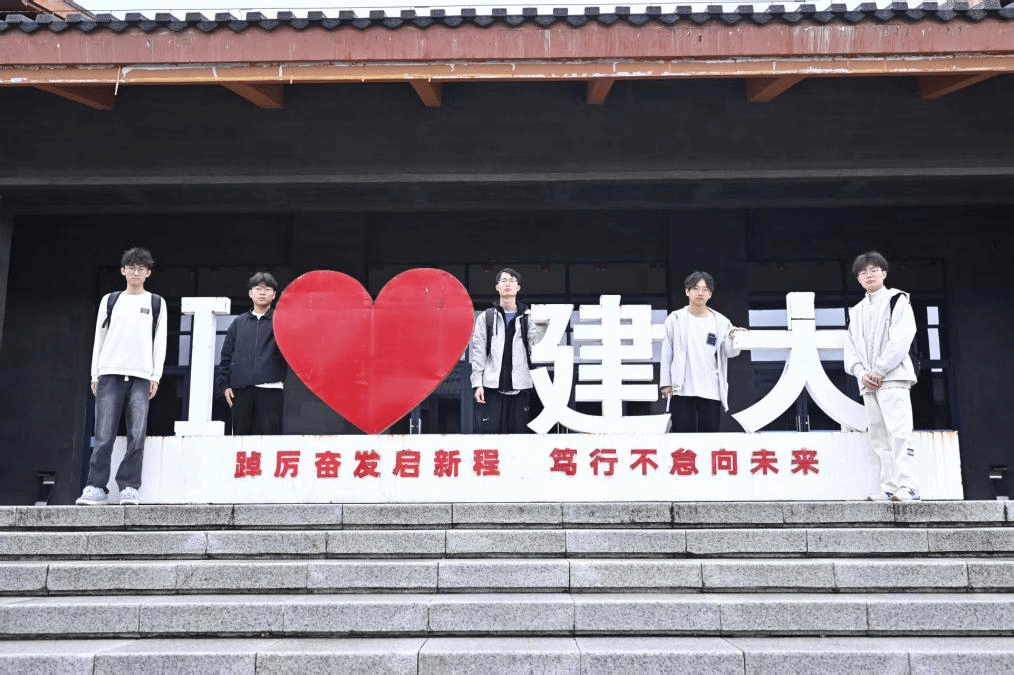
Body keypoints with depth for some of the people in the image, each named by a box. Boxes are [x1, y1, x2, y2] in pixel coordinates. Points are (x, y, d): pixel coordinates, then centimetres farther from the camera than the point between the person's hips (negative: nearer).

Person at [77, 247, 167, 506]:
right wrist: (95, 375, 6)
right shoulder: (110, 300, 15)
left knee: (137, 436, -6)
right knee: (103, 436, -5)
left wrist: (156, 376, -1)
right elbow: (99, 338, 13)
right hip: (109, 374, 1)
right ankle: (96, 487, -3)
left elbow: (160, 341, 8)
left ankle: (129, 487, -2)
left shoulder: (156, 303, 13)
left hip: (141, 377, -1)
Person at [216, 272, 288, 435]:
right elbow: (226, 355, 16)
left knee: (268, 434, -7)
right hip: (241, 389, 3)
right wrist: (224, 384, 7)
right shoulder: (239, 322, 17)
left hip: (270, 389, -3)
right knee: (240, 434, 5)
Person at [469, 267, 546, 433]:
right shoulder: (485, 317, 9)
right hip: (491, 387, -1)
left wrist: (541, 323, -15)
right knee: (488, 431, -4)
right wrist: (477, 383, -5)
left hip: (519, 387, 1)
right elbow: (478, 352, 4)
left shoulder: (528, 318, 11)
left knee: (519, 431, 4)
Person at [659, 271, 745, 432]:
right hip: (681, 390, -1)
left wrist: (734, 338, -24)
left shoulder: (720, 322, 6)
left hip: (711, 390, 1)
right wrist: (665, 383, 1)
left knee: (709, 431, 5)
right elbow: (666, 353, 5)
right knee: (682, 431, 0)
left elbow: (730, 352, -3)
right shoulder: (675, 319, 3)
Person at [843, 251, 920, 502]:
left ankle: (907, 487, -18)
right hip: (867, 382, 6)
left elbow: (901, 339, -8)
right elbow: (850, 347, 12)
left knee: (899, 432, -15)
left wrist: (879, 370, -15)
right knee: (879, 437, 3)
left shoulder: (897, 300, 5)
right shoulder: (856, 311, 21)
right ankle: (889, 487, 5)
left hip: (893, 377, -6)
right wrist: (862, 373, -6)